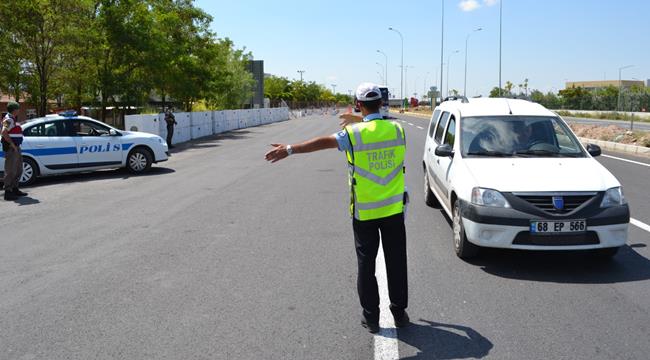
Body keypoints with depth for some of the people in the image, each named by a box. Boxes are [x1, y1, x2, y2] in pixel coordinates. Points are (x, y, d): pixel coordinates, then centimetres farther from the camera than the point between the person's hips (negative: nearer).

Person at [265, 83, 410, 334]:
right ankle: (400, 313, 23)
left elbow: (323, 142, -14)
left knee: (366, 264, 9)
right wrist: (358, 123, 28)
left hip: (364, 212, -3)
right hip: (393, 210, 3)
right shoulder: (397, 129, -2)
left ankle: (371, 317, 16)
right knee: (396, 263, 13)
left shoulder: (354, 134, -13)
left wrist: (290, 149, -9)